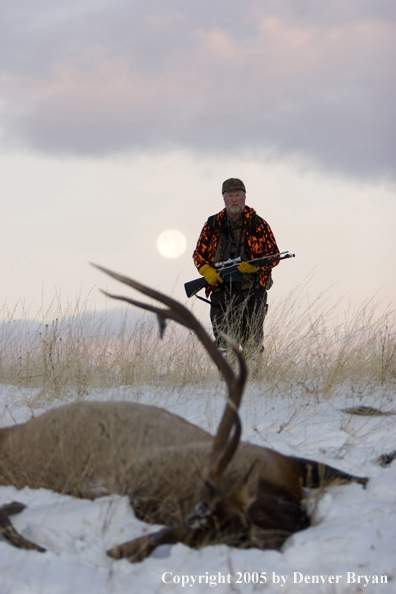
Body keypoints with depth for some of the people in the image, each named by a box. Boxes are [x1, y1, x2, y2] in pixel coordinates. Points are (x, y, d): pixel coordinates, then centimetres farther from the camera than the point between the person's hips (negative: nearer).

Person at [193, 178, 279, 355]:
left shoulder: (258, 224, 3)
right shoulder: (212, 224, 11)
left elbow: (274, 255, 3)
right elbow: (199, 253, 17)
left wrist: (255, 266, -16)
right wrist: (206, 270, -3)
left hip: (251, 292, -3)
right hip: (221, 291, 3)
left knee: (251, 343, -5)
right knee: (223, 343, 3)